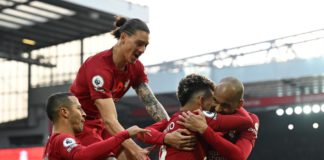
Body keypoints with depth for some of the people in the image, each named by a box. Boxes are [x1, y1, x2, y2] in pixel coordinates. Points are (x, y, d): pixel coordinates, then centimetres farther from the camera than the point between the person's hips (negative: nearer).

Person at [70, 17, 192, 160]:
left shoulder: (135, 67, -5)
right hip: (76, 123, -8)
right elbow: (109, 120, -37)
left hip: (98, 122, 8)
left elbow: (151, 102, -13)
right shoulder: (99, 66, -30)